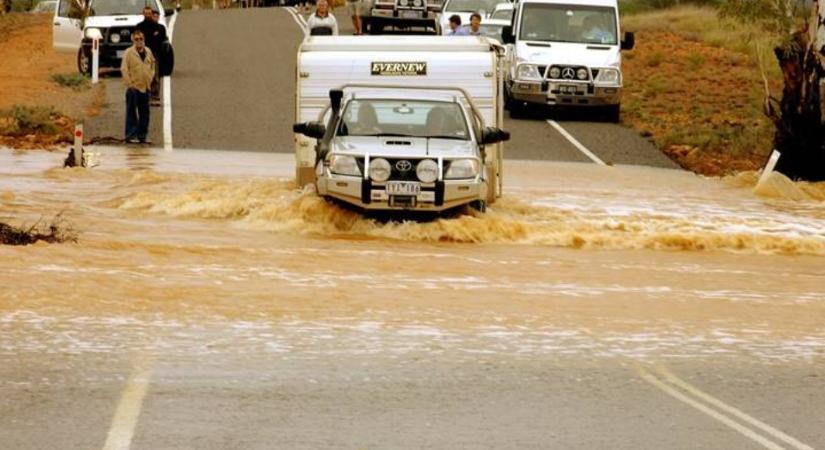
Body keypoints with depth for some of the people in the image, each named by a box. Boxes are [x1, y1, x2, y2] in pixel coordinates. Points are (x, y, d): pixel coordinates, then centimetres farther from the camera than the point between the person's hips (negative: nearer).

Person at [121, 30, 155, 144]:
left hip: (145, 87, 6)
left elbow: (152, 66, 21)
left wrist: (150, 78, 10)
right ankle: (130, 136, 2)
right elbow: (124, 69, -9)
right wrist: (129, 83, -12)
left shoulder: (148, 52, 8)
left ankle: (142, 136, 16)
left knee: (144, 113, 9)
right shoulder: (128, 52, -8)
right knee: (132, 113, -2)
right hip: (133, 88, -6)